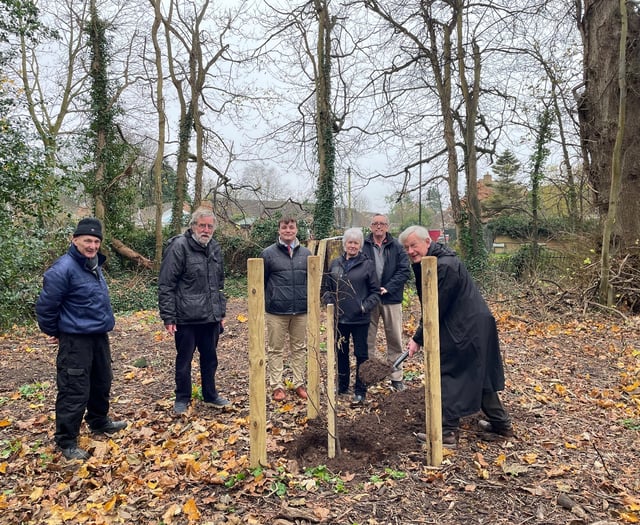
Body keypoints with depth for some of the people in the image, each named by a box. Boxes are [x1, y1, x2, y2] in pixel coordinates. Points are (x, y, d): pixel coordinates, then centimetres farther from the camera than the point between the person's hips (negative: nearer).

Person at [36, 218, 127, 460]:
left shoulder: (94, 265, 9)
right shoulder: (63, 269, -19)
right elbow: (45, 305, -15)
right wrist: (54, 332, -4)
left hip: (99, 336, 9)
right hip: (75, 340, -9)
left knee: (102, 382, 21)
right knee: (75, 391, -1)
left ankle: (99, 422, 40)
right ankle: (66, 441, 13)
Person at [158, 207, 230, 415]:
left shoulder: (215, 248, 10)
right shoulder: (179, 247, -11)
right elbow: (165, 285, -12)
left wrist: (221, 312, 17)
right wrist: (168, 317, -14)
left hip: (211, 318, 6)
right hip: (186, 318, -6)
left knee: (210, 358, 16)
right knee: (184, 360, 9)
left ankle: (210, 395, 33)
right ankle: (182, 398, 27)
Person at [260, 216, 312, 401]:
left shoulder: (306, 254, 7)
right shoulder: (268, 253, -2)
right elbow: (261, 281, 0)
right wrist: (260, 306, 0)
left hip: (301, 311, 3)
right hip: (276, 311, -3)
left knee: (299, 349, 12)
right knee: (275, 350, 7)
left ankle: (299, 384, 24)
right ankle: (277, 386, 18)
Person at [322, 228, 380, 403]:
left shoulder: (367, 264, -3)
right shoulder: (335, 263, 6)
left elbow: (375, 291, -2)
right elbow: (326, 287, 12)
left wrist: (365, 306, -14)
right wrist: (329, 302, -4)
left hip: (360, 318, -3)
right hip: (339, 317, 4)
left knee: (361, 354, 5)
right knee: (341, 352, 15)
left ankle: (360, 390, 18)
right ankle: (342, 387, 31)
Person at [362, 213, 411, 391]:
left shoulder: (397, 247, 3)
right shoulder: (363, 246, 0)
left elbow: (405, 271, -3)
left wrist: (387, 288, -14)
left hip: (391, 299, 1)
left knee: (395, 340, 8)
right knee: (367, 340, 8)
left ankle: (397, 378, 20)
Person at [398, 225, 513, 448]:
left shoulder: (445, 265, -23)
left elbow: (436, 308, -22)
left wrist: (418, 339, -15)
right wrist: (420, 335, 1)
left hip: (466, 328, -10)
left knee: (449, 376, -2)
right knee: (479, 374, 20)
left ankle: (447, 433, 7)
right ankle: (501, 423, 33)